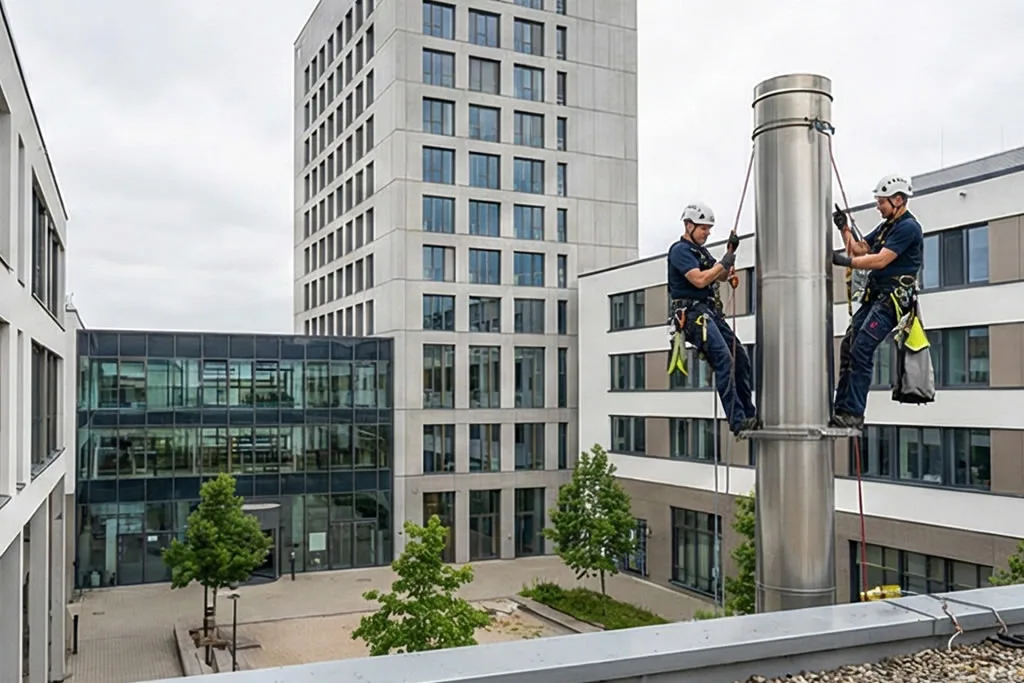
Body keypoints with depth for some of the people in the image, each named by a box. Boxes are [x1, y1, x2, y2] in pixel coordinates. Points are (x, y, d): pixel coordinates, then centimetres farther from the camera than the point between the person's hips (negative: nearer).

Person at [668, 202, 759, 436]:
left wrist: (731, 251, 7)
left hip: (711, 311, 10)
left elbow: (720, 276, 20)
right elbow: (699, 280, -19)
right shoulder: (680, 250, -7)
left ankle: (748, 414, 13)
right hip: (692, 312, -10)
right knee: (723, 358, -23)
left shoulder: (701, 250, 22)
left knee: (741, 358, 6)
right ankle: (737, 420, -27)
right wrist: (723, 262, -8)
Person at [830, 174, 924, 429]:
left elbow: (880, 260, -20)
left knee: (861, 350, -19)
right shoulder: (886, 226, 20)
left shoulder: (908, 227, -10)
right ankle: (841, 409, 4)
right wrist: (844, 228, 9)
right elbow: (859, 249, 22)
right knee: (847, 347, 3)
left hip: (893, 297, -9)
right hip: (874, 296, 9)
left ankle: (854, 415, -20)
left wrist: (846, 261, -26)